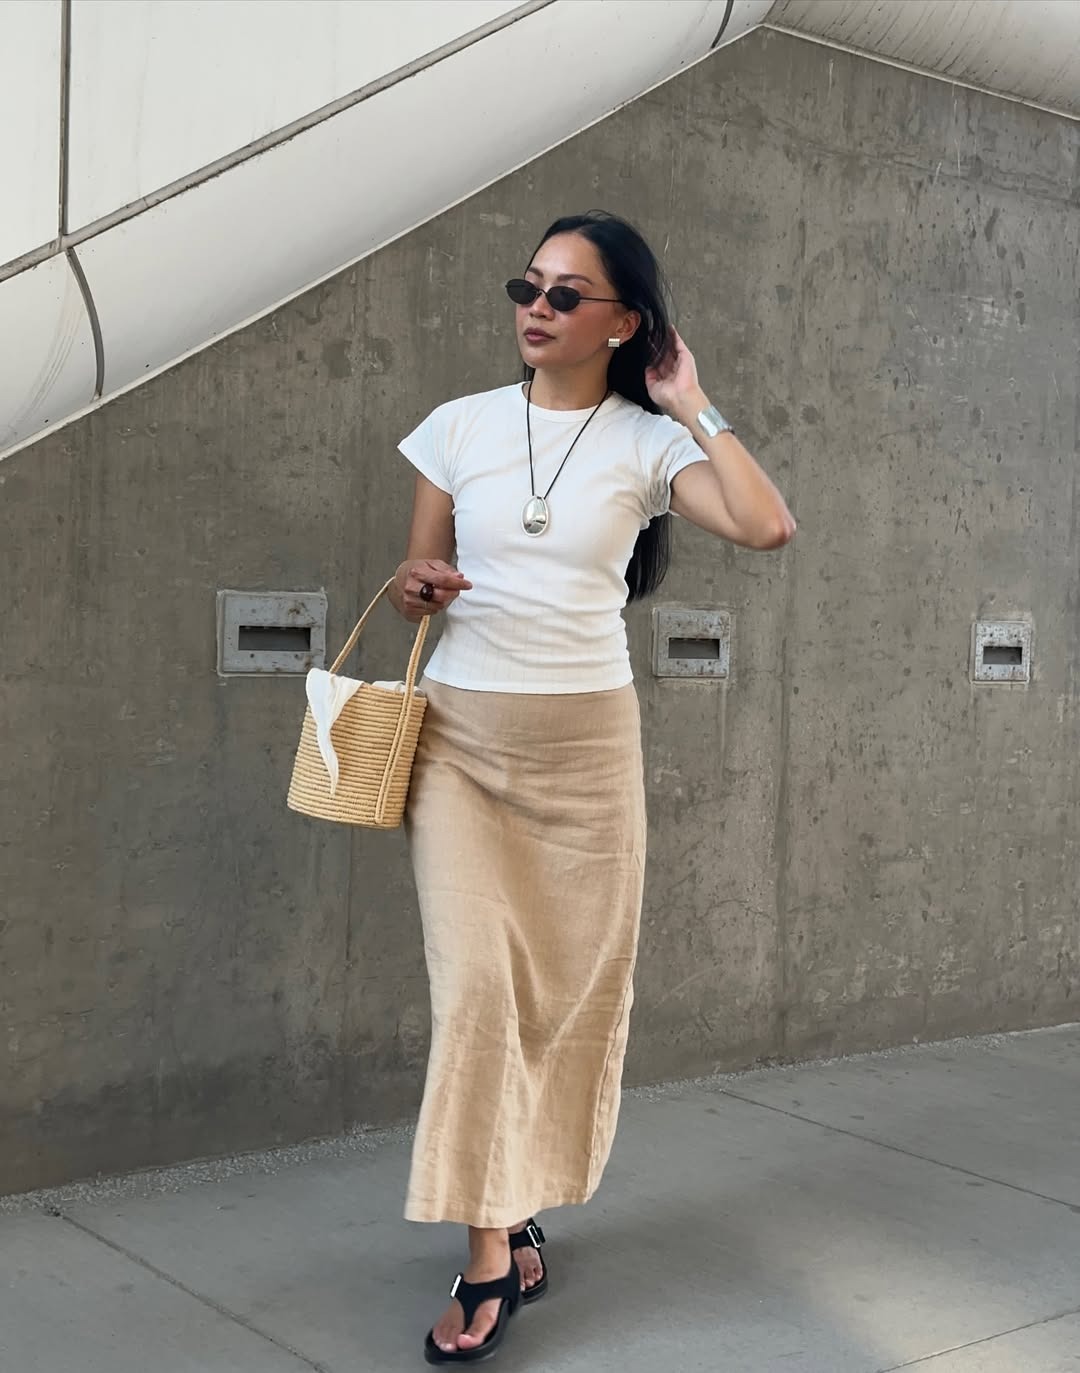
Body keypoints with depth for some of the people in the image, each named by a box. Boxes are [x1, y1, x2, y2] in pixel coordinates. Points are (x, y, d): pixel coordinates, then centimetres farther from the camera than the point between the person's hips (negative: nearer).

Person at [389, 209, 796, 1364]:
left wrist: (690, 406, -9)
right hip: (461, 736, 0)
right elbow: (418, 572, 13)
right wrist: (415, 588, -10)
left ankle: (517, 1200, 26)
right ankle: (491, 1248, 0)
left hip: (587, 740, 0)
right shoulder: (461, 425, 5)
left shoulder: (649, 443, 0)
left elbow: (766, 526, -16)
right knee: (476, 980, -9)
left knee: (573, 982, 5)